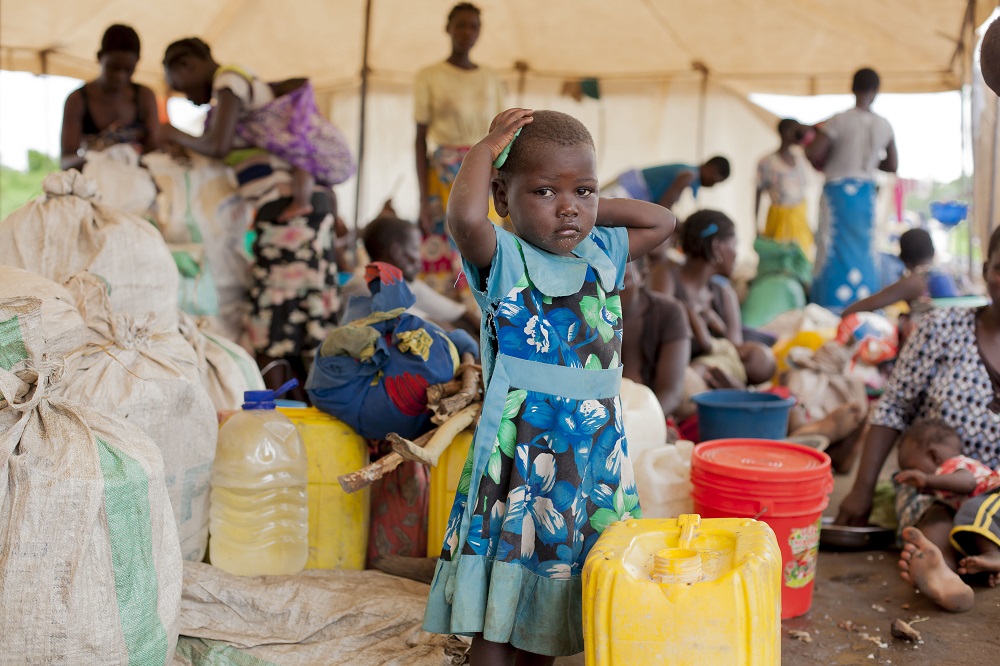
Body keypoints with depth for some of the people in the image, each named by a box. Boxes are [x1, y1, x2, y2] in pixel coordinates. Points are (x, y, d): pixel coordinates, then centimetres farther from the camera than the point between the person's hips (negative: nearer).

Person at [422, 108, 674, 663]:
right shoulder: (503, 259, -10)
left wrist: (592, 206, 11)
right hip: (518, 456, -6)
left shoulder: (601, 254, 9)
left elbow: (662, 221, 22)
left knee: (543, 615, 17)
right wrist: (487, 148, -14)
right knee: (494, 621, 2)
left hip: (595, 455, 6)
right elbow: (465, 218, -31)